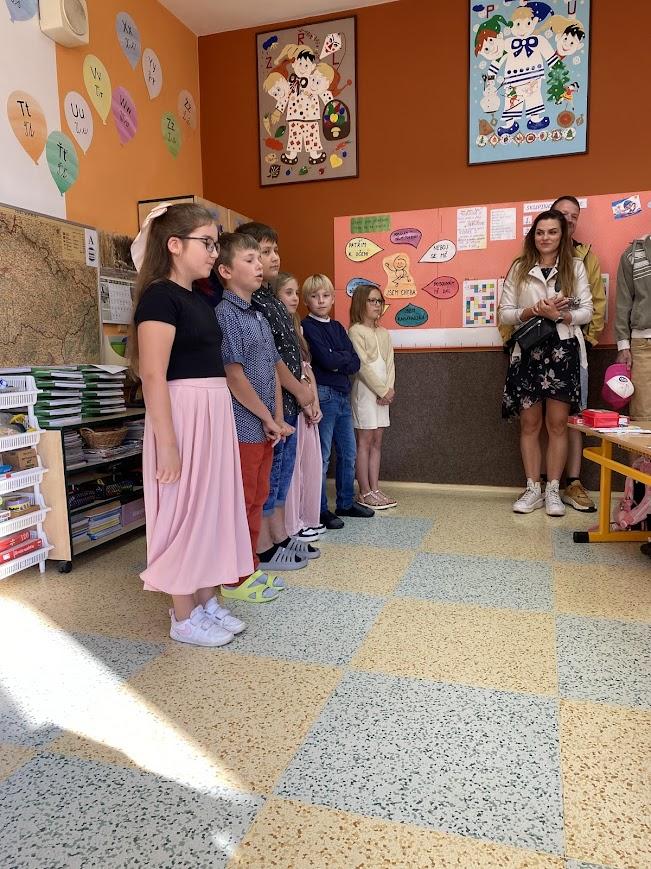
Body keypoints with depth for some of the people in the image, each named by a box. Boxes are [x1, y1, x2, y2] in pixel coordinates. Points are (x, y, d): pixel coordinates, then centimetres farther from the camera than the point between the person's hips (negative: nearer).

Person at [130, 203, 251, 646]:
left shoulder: (200, 298, 14)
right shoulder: (160, 297, -12)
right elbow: (153, 376, -18)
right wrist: (166, 443, -21)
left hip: (214, 413, 9)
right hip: (183, 415, -9)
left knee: (213, 507, 14)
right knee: (186, 511, 1)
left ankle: (207, 601, 29)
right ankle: (184, 617, 17)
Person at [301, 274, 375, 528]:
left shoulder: (337, 327, 14)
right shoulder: (308, 327, -6)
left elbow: (355, 363, 5)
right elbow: (326, 359, -19)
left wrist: (337, 361, -12)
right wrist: (346, 356, -2)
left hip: (343, 395, 8)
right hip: (323, 395, -7)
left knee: (349, 452, 14)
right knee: (322, 455, -2)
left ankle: (346, 503, 27)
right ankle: (320, 510, 9)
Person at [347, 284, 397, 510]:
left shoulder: (384, 333, 16)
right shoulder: (355, 331, -6)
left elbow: (390, 363, 9)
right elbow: (363, 365, -13)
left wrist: (389, 388, -7)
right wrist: (382, 390, -13)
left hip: (383, 392, 7)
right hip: (365, 390, -7)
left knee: (377, 442, 8)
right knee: (365, 441, -3)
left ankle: (375, 489, 14)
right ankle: (365, 493, 3)